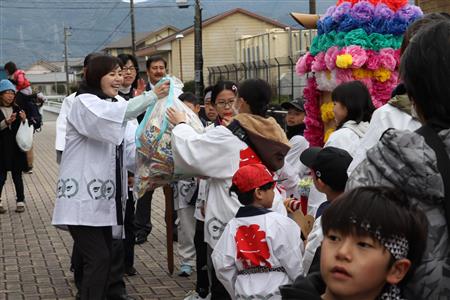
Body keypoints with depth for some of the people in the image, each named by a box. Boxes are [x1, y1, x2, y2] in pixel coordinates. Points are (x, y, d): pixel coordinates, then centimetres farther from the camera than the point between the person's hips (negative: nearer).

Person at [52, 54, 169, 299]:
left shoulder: (114, 105, 18)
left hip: (102, 197, 9)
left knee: (104, 257, 10)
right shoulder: (84, 103, -11)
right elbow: (114, 114, -33)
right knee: (98, 258, -14)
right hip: (82, 198, -9)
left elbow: (124, 147, 18)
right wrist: (152, 96, -40)